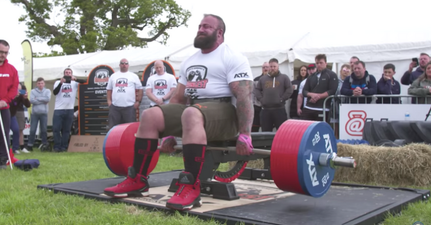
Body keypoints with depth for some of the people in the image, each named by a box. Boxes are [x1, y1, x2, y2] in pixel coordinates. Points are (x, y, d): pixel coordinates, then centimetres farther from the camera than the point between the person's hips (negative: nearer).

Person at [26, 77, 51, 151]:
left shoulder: (47, 91, 7)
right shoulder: (33, 91, 6)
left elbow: (48, 99, -12)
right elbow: (32, 100, -10)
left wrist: (37, 98, -8)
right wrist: (43, 100, -11)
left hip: (44, 113, 0)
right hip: (34, 113, 0)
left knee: (44, 130, 4)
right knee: (32, 130, -1)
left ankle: (44, 144, 12)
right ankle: (29, 145, 5)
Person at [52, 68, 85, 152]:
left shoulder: (74, 83, 8)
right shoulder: (58, 82, 8)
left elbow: (84, 81, -6)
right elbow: (55, 92, -6)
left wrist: (75, 79, -20)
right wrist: (61, 83, -18)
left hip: (69, 110, 1)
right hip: (58, 109, -1)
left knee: (66, 130, 5)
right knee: (56, 129, -4)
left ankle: (64, 147, 11)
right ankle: (57, 147, 4)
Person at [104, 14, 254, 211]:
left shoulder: (232, 59, -4)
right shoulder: (190, 62, 20)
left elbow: (244, 96, -15)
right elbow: (178, 98, 20)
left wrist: (244, 135, -25)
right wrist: (169, 133, 14)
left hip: (223, 112, -7)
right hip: (196, 109, 7)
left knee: (191, 115, -40)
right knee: (150, 115, -11)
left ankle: (191, 188, -43)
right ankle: (137, 180, -8)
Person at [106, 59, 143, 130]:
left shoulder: (134, 76, 8)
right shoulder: (113, 76, 16)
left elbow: (139, 89, 5)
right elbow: (109, 90, 17)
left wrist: (138, 101, -3)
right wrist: (109, 101, 6)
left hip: (129, 107, -2)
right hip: (115, 106, 2)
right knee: (112, 127, 4)